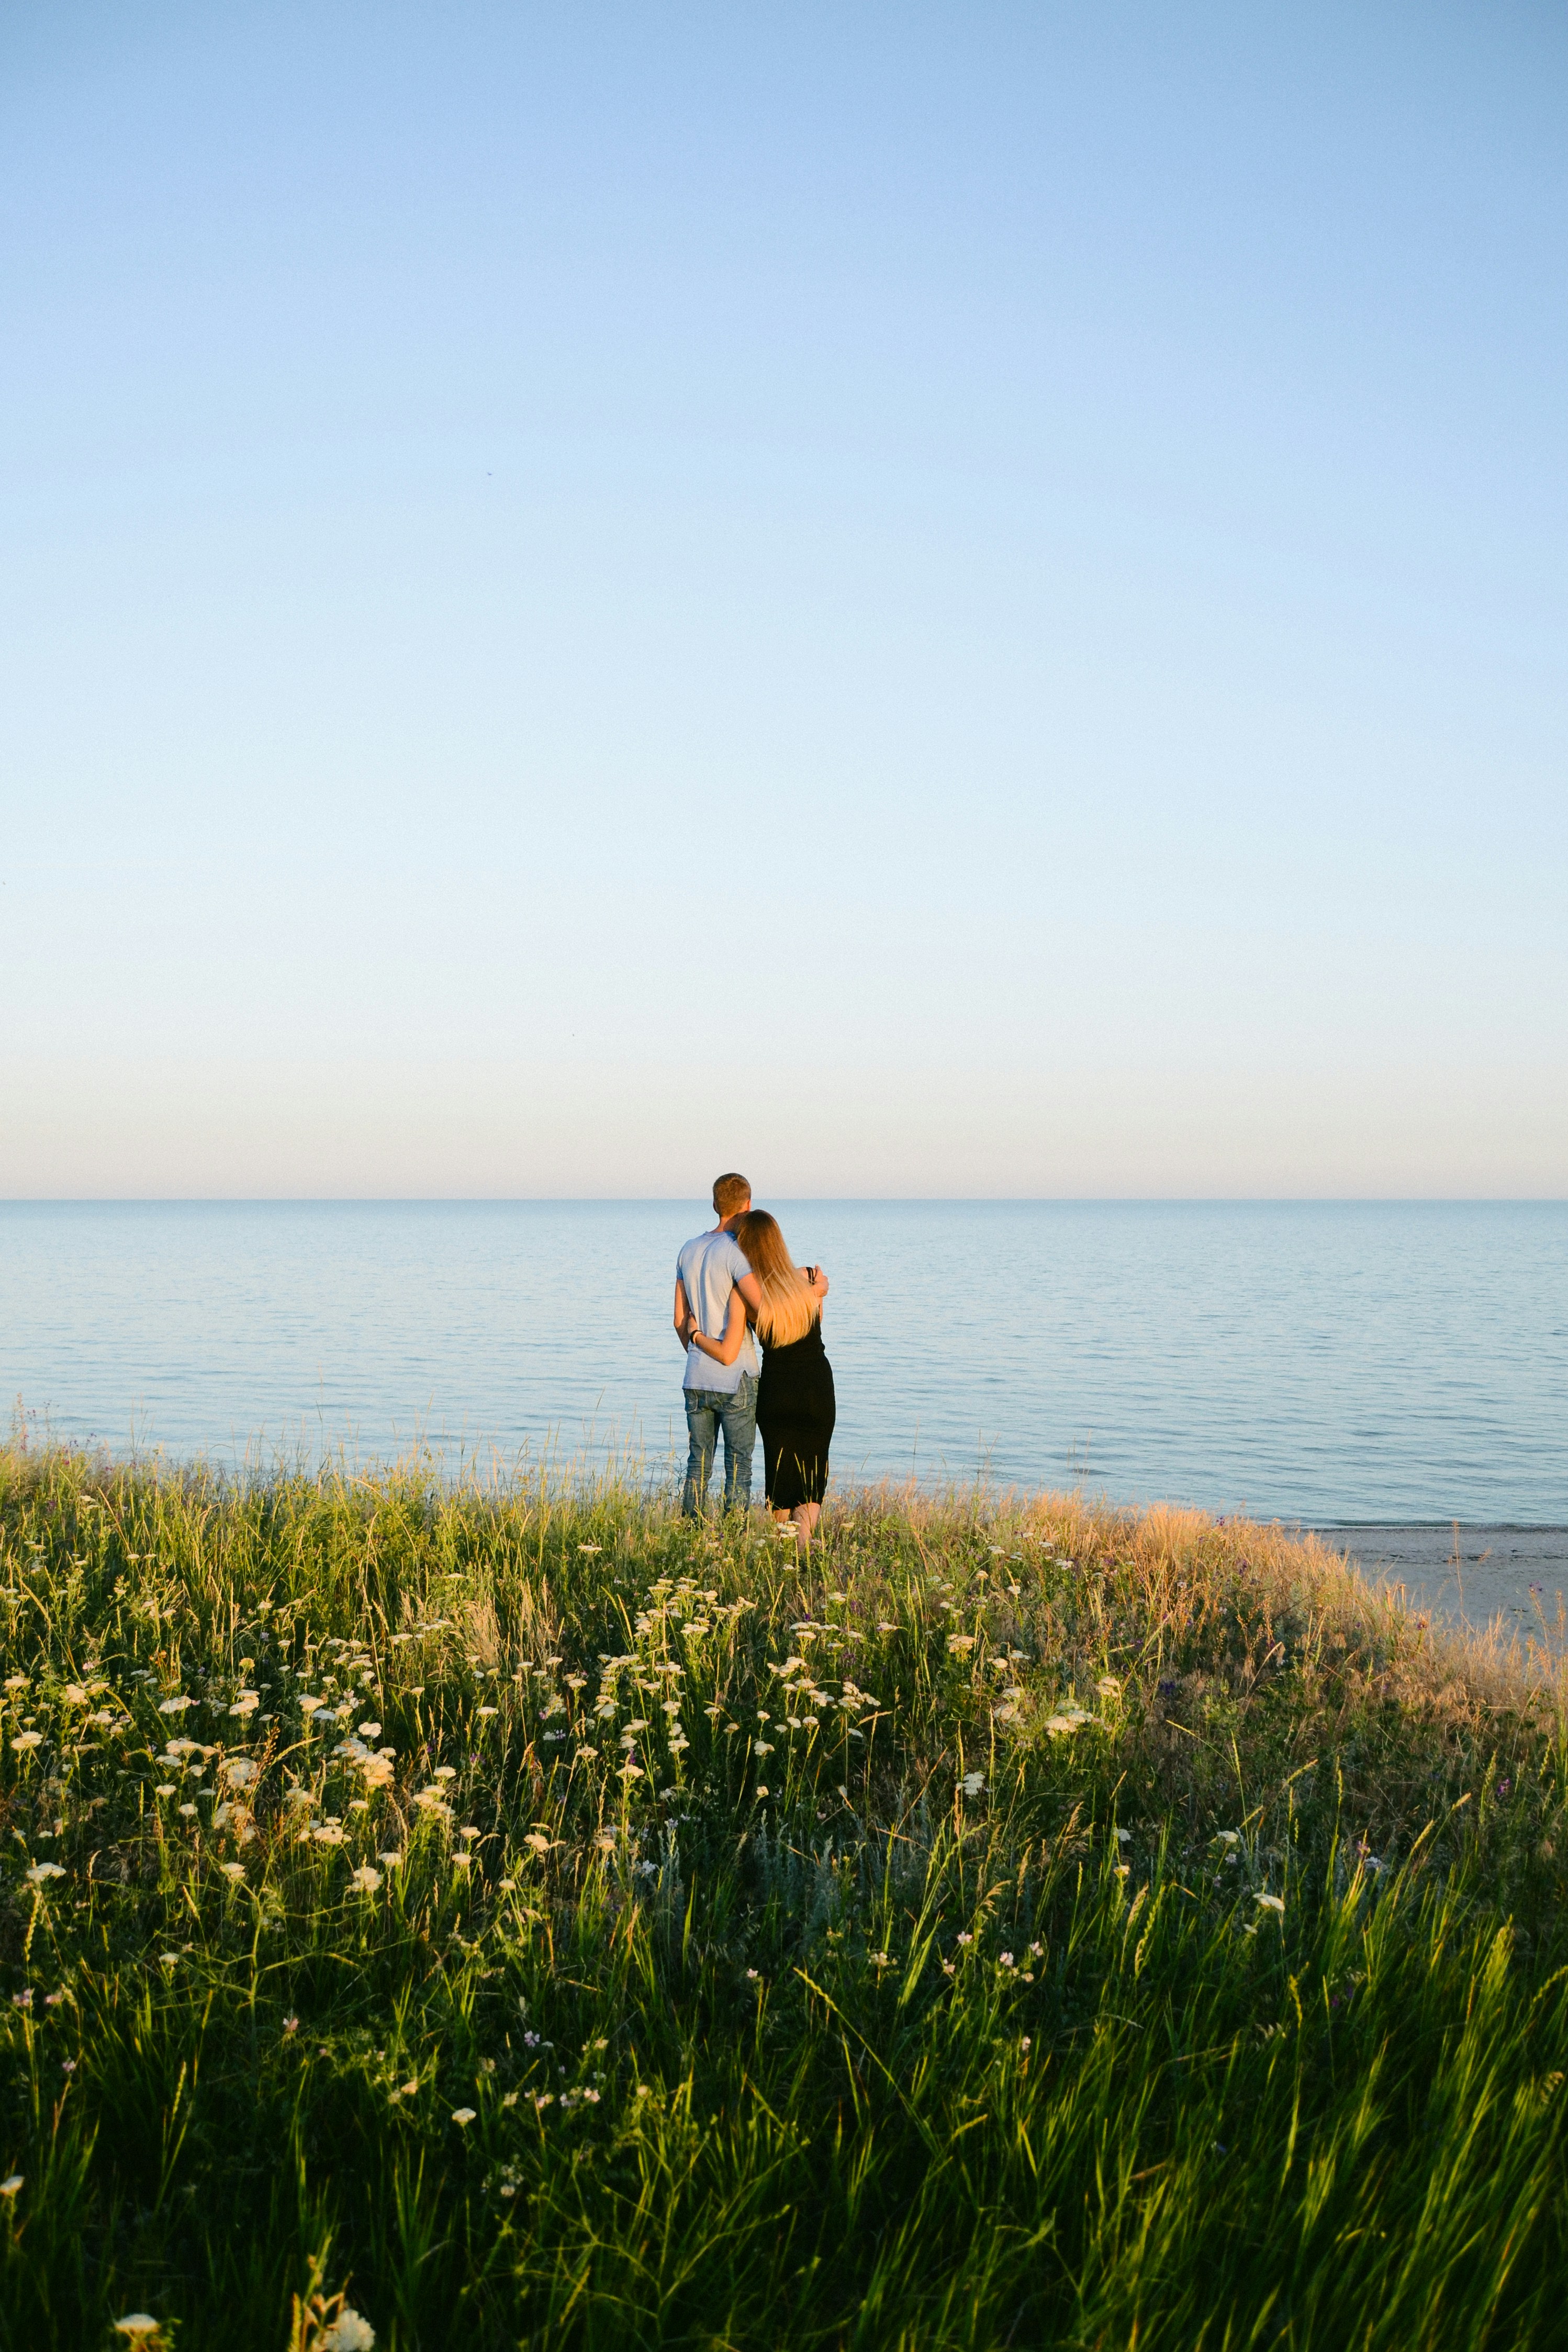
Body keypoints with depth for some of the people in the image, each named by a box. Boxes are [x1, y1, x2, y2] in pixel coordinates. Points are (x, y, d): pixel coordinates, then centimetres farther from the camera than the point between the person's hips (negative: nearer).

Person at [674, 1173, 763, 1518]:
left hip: (696, 1378, 6)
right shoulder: (735, 1252, -12)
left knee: (698, 1465, 12)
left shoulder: (689, 1251, 10)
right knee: (738, 1466, 1)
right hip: (735, 1379, -6)